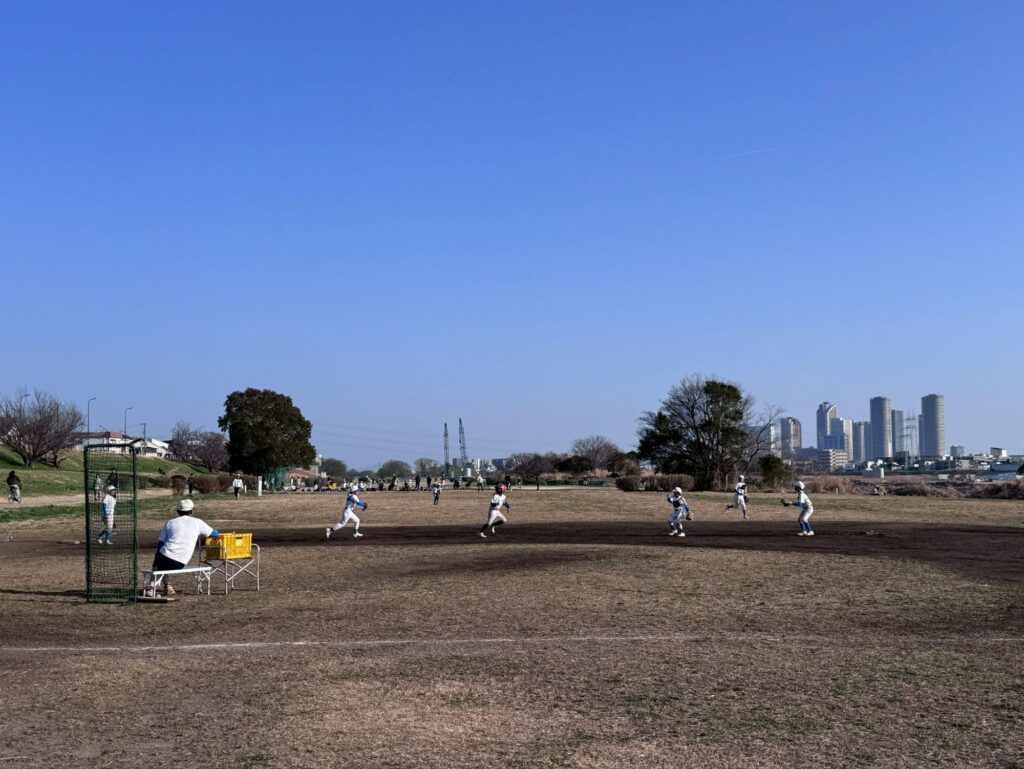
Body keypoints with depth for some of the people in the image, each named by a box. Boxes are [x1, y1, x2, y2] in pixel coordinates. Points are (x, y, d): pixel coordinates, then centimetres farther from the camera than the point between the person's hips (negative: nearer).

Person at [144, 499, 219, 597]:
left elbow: (160, 544, 11)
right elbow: (215, 533, 19)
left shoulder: (170, 522, 11)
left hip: (165, 556, -1)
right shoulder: (198, 523, 9)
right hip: (181, 563, 1)